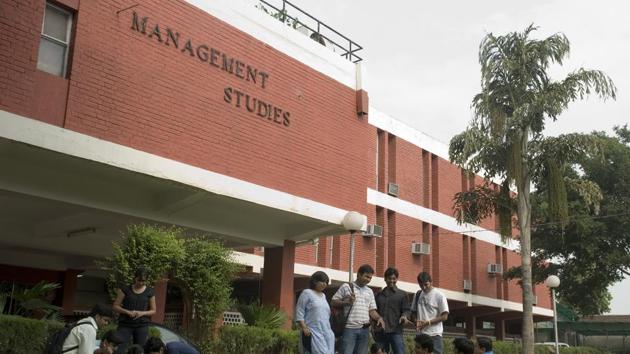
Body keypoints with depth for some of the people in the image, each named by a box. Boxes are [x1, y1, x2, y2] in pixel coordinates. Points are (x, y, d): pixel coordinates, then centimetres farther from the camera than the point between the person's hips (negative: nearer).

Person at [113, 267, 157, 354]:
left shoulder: (149, 292, 4)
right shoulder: (125, 290, 1)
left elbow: (153, 310, 9)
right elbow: (115, 306, 3)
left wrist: (142, 313, -11)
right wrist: (127, 312, -14)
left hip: (142, 326, 1)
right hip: (125, 325, -1)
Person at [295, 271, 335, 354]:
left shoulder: (323, 295, 20)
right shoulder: (307, 293, -1)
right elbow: (299, 312, -7)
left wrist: (328, 330, 17)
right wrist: (304, 328, -15)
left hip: (326, 333, 7)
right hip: (313, 333, -7)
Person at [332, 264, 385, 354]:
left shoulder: (370, 292, 18)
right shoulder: (346, 287, 3)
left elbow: (372, 310, 16)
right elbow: (333, 302, 3)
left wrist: (379, 318, -3)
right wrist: (346, 302, -14)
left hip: (364, 329, 5)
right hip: (349, 328, -5)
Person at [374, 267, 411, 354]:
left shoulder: (402, 295, 11)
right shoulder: (379, 295, 18)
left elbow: (406, 310, 3)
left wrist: (404, 317, -20)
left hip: (396, 331, -3)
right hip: (380, 332, 3)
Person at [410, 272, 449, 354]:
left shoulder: (439, 296, -5)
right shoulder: (418, 295, 11)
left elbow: (444, 316, -7)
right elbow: (414, 312, 19)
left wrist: (427, 322, -14)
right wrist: (416, 321, -3)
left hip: (434, 335, -5)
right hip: (421, 334, 5)